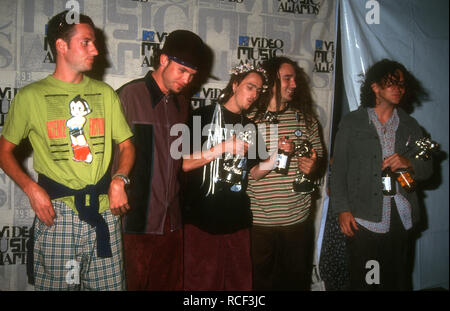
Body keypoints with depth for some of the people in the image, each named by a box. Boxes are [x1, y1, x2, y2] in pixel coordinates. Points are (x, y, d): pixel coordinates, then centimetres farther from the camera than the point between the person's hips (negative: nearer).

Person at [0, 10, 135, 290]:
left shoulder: (105, 93, 11)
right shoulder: (31, 96, 2)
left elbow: (126, 145, 13)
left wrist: (119, 179, -6)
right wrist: (31, 188, -9)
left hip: (105, 210, 3)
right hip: (57, 212, -2)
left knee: (111, 285, 5)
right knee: (57, 286, 3)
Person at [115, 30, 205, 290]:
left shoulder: (182, 104, 15)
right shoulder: (129, 96, -8)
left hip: (171, 220, 6)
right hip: (136, 220, -6)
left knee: (171, 283, 11)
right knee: (133, 283, 3)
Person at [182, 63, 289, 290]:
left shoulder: (250, 127, 15)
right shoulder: (204, 116, -3)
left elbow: (255, 171, 16)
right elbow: (183, 163, -11)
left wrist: (277, 155, 0)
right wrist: (223, 148, -17)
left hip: (237, 221, 6)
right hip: (202, 220, -5)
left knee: (240, 283, 12)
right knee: (201, 283, 1)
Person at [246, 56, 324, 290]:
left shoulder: (306, 118, 7)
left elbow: (319, 159, 13)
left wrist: (312, 168, -8)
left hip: (298, 220, 3)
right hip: (258, 220, -3)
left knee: (296, 281, 14)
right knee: (258, 282, 10)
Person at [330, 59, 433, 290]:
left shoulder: (410, 126, 15)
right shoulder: (352, 122, 5)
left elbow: (427, 169, 14)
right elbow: (339, 168, 1)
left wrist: (409, 163, -10)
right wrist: (342, 209, -8)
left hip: (400, 219, 3)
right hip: (363, 219, -3)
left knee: (396, 280, 7)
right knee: (363, 281, -1)